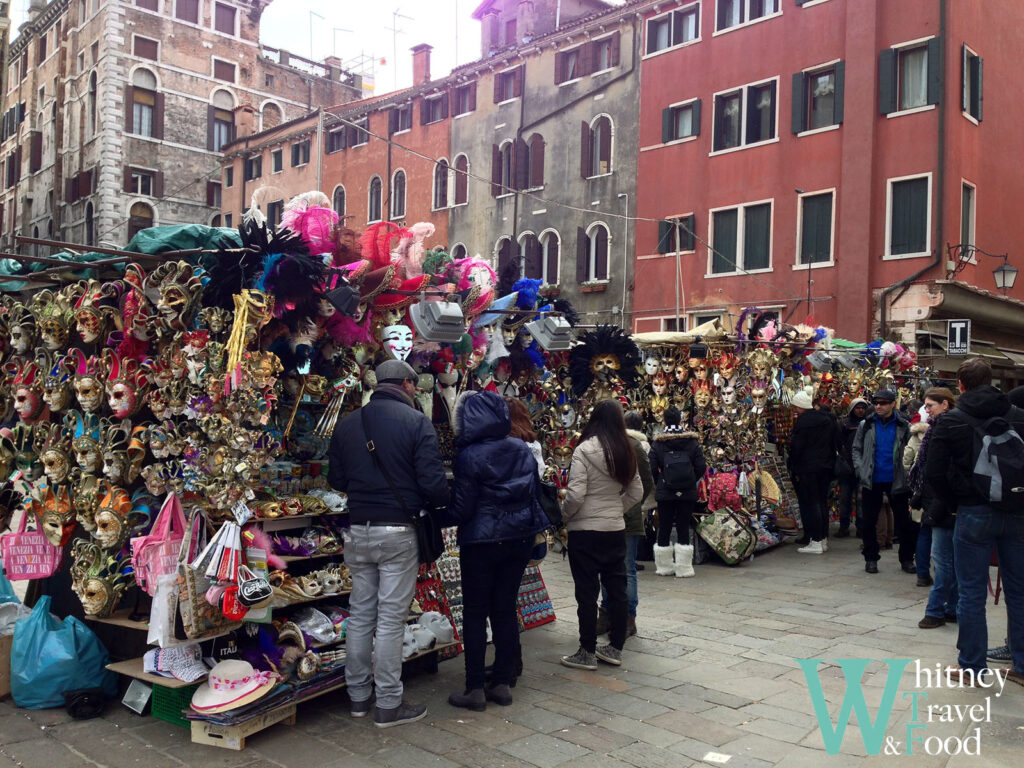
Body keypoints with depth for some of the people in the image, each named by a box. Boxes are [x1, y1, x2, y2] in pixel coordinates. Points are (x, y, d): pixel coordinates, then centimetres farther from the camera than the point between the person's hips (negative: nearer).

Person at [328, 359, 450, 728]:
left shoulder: (347, 424, 7)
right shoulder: (416, 422, -9)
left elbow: (336, 480, 10)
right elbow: (432, 482, -14)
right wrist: (444, 502, 6)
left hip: (358, 530, 5)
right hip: (398, 531, -5)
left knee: (360, 614, 15)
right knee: (391, 618, 2)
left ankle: (358, 696, 26)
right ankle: (388, 705, 10)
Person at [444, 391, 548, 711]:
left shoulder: (470, 456, -14)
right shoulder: (523, 450, 4)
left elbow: (462, 508, -12)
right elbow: (534, 494, 10)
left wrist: (443, 518, 6)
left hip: (482, 541, -6)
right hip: (519, 538, 6)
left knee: (475, 613, 4)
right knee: (506, 610, 12)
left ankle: (475, 689, 8)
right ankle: (502, 684, 17)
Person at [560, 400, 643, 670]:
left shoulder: (584, 450, -15)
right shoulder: (626, 452, 4)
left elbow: (575, 495, -18)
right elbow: (636, 493, 11)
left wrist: (563, 516, -1)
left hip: (585, 530, -6)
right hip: (616, 529, 6)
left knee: (587, 592, 3)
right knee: (617, 588, 13)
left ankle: (588, 653, 11)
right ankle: (615, 648, 23)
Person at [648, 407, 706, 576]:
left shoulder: (657, 443, -4)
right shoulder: (692, 442, -1)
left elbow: (652, 469, -7)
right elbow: (701, 467, -2)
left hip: (665, 493, 0)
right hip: (688, 493, 1)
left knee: (664, 529, 9)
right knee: (684, 528, 5)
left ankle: (664, 567, 16)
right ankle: (684, 568, 7)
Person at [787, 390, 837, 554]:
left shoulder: (803, 421, -14)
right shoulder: (828, 419, 11)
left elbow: (796, 446, -15)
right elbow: (833, 443, 17)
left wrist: (794, 468, -6)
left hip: (807, 469, -8)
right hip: (826, 467, 8)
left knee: (809, 504, -3)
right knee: (822, 502, 14)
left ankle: (816, 542, -3)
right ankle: (824, 539, 19)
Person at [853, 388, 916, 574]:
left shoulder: (904, 426, -1)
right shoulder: (866, 425, 4)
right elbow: (856, 449, 9)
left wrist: (907, 475, -11)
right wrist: (861, 470, -4)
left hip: (896, 481, -1)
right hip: (872, 481, 1)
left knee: (904, 522, 5)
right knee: (868, 522, 5)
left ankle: (907, 559, 19)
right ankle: (871, 558, 18)